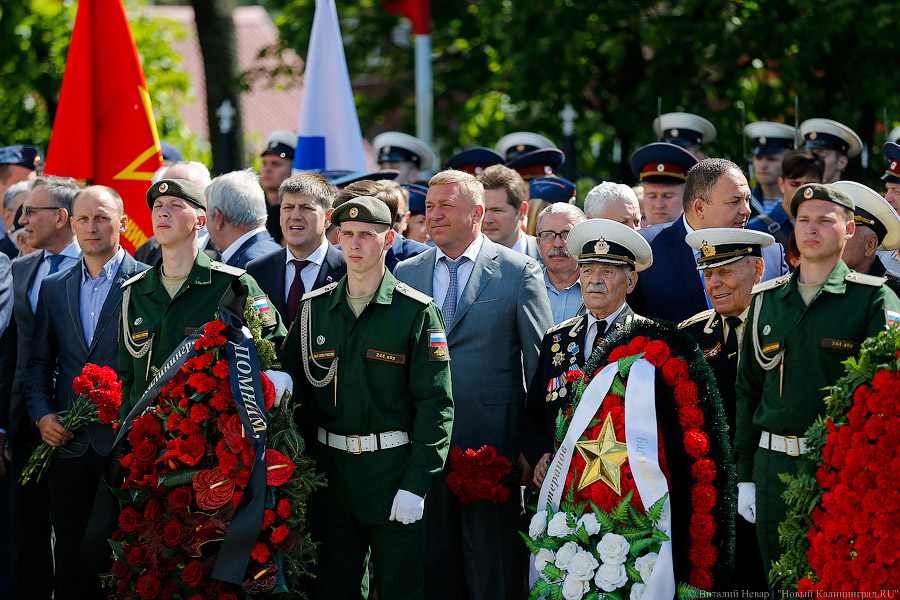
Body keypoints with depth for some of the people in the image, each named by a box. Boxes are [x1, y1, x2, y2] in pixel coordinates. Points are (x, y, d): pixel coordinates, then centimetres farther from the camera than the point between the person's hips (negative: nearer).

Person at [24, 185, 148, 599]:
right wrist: (41, 414, 1)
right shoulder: (53, 288, 14)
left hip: (127, 444, -4)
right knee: (72, 563, 6)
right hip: (68, 443, 4)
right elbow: (38, 363, 17)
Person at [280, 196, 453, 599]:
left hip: (393, 470, -4)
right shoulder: (315, 309, 8)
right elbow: (290, 388, 13)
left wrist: (415, 486, -14)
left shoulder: (418, 312, -4)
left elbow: (435, 404, -7)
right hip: (329, 470, 4)